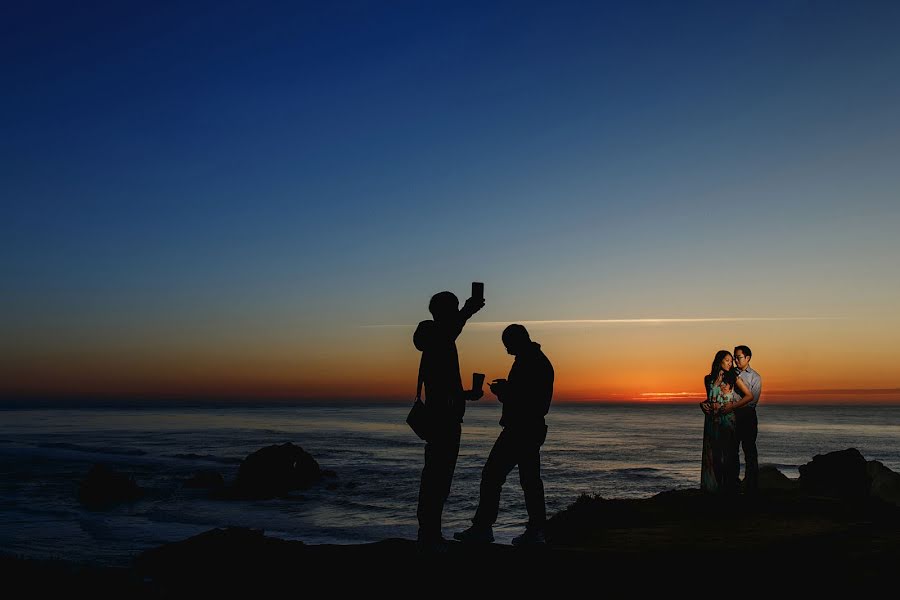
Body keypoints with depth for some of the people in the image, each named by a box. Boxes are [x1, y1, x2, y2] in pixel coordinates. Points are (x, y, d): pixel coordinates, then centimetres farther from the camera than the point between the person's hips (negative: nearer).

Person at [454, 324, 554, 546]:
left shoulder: (525, 362, -15)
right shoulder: (542, 361, 17)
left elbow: (521, 399, -22)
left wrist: (502, 392, -7)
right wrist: (507, 388, 18)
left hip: (518, 429, -10)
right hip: (534, 429, 10)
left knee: (492, 476, -6)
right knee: (530, 479, 11)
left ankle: (482, 528, -5)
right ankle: (536, 530, 11)